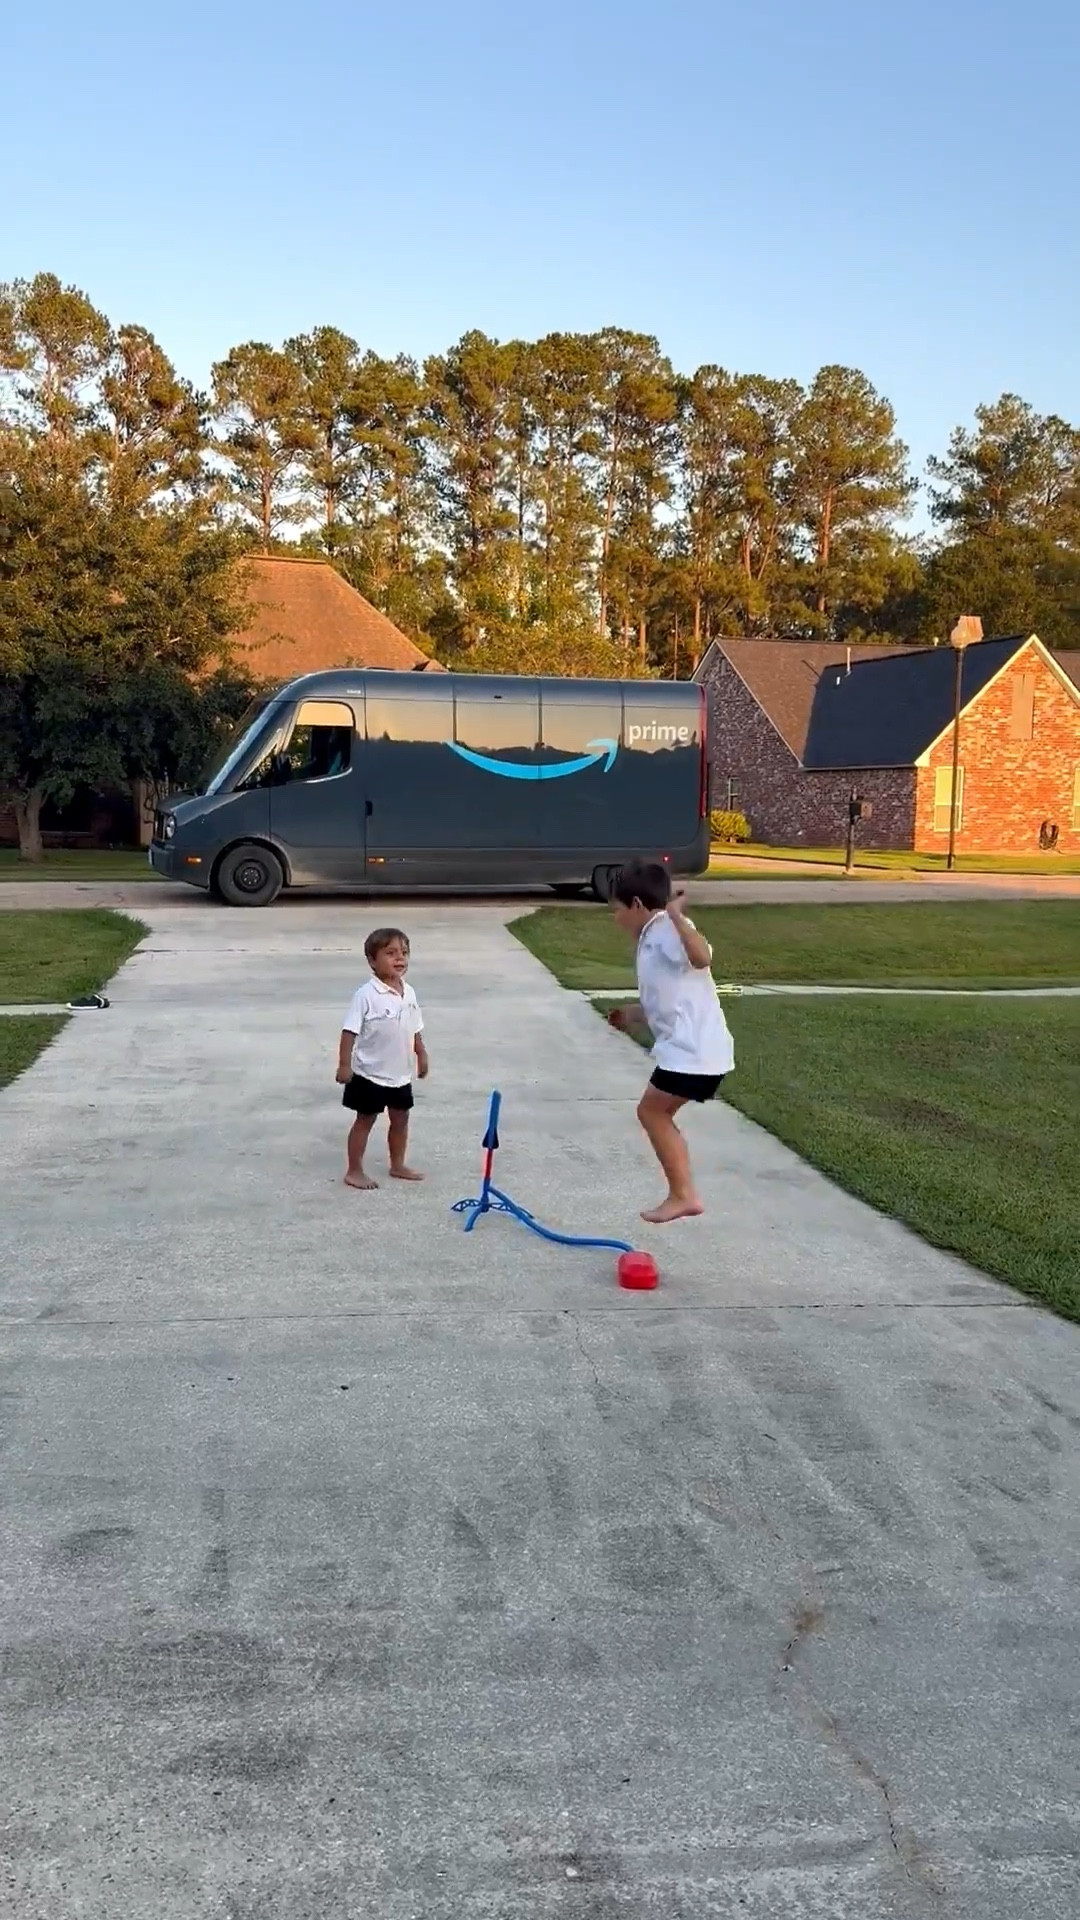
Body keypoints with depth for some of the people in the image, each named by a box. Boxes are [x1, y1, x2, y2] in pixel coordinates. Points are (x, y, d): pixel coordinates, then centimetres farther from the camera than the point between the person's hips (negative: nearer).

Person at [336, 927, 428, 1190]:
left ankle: (398, 1165, 33)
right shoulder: (366, 995, -20)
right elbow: (350, 1031, -19)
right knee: (365, 1120, 5)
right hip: (371, 1073, -6)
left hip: (401, 1073, 6)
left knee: (401, 1118, 17)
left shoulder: (409, 993, 1)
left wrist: (421, 1055, 14)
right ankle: (354, 1171, 16)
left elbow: (415, 1029, 12)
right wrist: (344, 1064, -20)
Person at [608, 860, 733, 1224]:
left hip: (693, 1050, -10)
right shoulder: (653, 939, 18)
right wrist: (633, 1014, 33)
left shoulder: (667, 931, -12)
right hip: (690, 1048, 10)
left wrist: (675, 914, -35)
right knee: (658, 1113, 16)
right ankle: (682, 1194, 17)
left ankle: (683, 1195, 4)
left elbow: (702, 957, -34)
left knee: (651, 1111, 1)